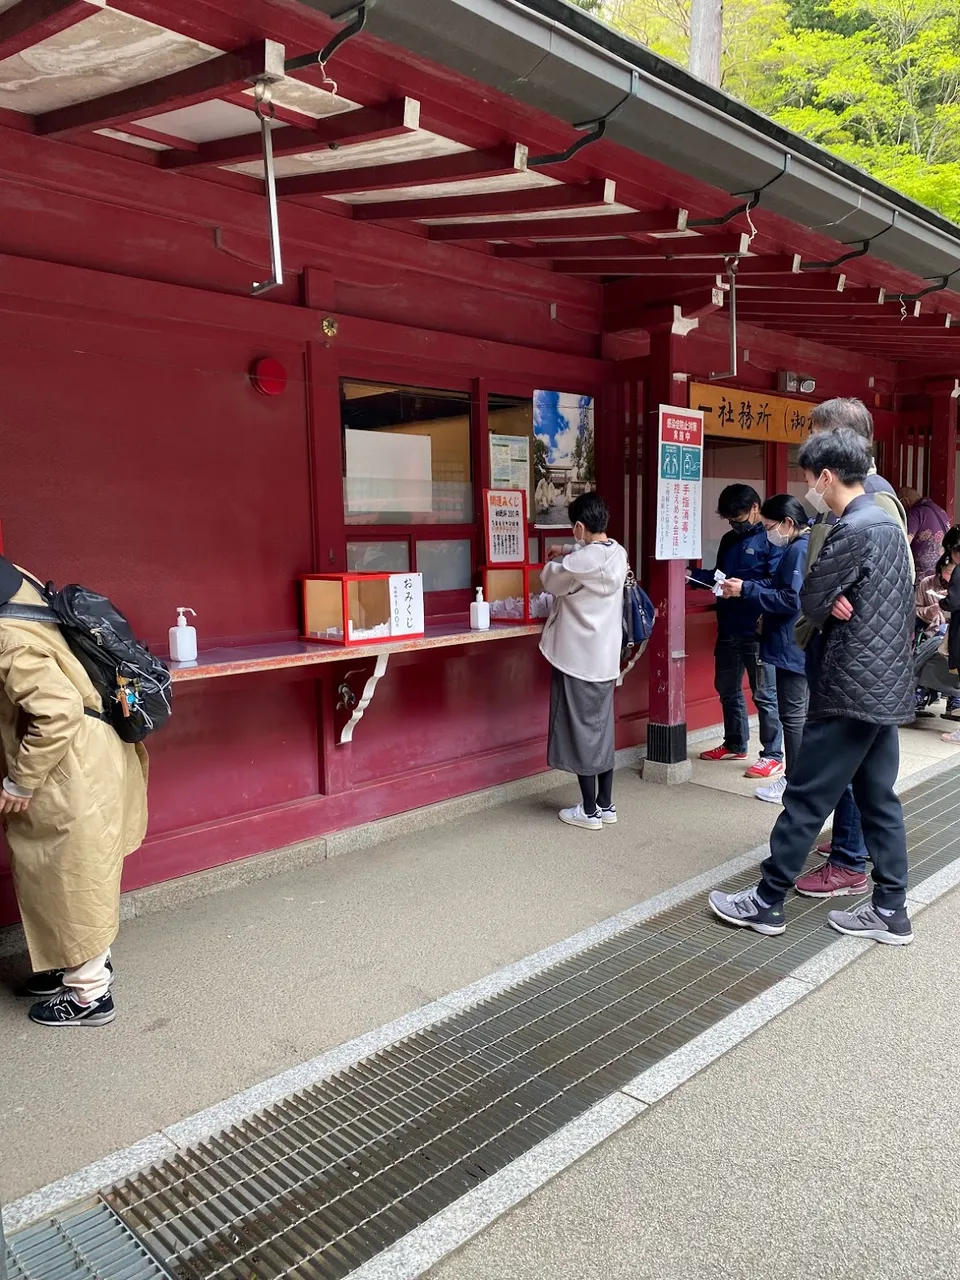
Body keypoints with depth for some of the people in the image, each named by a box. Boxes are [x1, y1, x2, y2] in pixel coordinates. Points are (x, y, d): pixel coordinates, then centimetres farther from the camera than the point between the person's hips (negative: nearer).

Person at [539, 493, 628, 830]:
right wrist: (568, 556, 19)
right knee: (602, 729, 14)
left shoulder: (582, 559, -21)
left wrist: (556, 560, 14)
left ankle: (589, 811, 10)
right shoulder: (618, 554, 3)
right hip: (606, 657, 8)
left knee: (581, 731, 2)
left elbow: (550, 581, -3)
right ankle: (606, 805, 22)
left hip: (578, 658, -8)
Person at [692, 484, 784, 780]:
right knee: (727, 689, 17)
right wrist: (692, 574, 6)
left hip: (757, 631, -8)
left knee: (764, 694, 0)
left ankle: (773, 756, 9)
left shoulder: (770, 539, -10)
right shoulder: (729, 540, 14)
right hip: (728, 628, 8)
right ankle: (735, 744, 32)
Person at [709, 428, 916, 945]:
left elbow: (810, 602, -13)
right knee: (878, 799, 13)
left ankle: (766, 902, 9)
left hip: (851, 688, -9)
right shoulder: (887, 523, 13)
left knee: (806, 798, -1)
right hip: (886, 687, 9)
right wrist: (837, 603, -5)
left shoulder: (853, 530, -18)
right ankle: (890, 911, 19)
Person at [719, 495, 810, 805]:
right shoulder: (798, 547, 12)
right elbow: (779, 585, 15)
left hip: (793, 647, -10)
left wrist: (747, 590, -17)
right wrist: (744, 586, 3)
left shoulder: (799, 550, -19)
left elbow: (791, 600, -23)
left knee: (793, 714, -1)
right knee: (797, 712, 16)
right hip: (794, 645, 10)